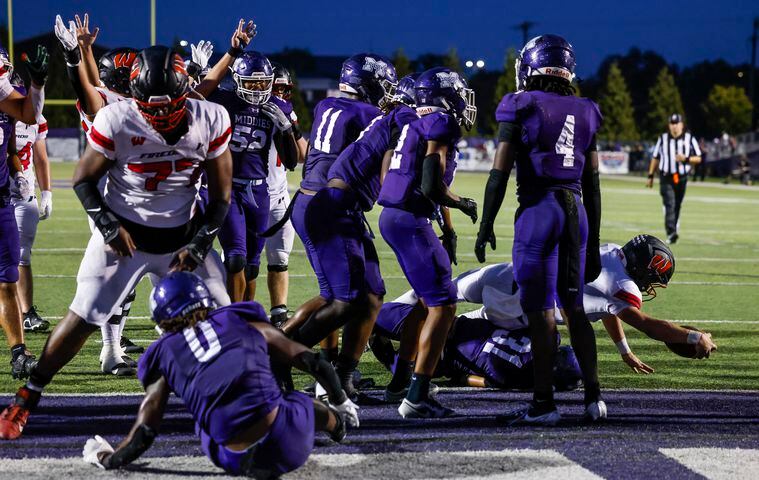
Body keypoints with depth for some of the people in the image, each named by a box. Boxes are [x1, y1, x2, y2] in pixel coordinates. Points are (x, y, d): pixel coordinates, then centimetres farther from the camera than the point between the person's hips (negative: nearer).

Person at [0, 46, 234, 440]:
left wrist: (199, 244, -9)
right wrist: (108, 226, -17)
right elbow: (83, 180, -6)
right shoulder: (117, 121, -20)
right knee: (82, 319, -7)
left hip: (181, 238, 2)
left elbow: (221, 194, -2)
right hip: (124, 235, -2)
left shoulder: (211, 122, -13)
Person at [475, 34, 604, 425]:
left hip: (537, 209, -5)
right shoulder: (584, 114, 12)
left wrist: (485, 224, 1)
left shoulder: (520, 109, -4)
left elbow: (499, 173, -7)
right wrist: (593, 243, 18)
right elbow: (592, 184, 14)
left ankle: (543, 403, 0)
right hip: (576, 212, 5)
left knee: (540, 309, -2)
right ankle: (593, 397, 11)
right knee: (575, 307, 14)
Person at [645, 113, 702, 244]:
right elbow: (655, 158, 13)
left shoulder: (689, 139, 3)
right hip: (666, 177, -1)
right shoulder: (663, 139, 7)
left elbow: (698, 159, 5)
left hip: (682, 178, 1)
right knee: (669, 205, -15)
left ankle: (674, 231, 19)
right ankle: (671, 233, -25)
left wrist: (686, 159, -14)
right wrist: (650, 176, 10)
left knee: (677, 207, 8)